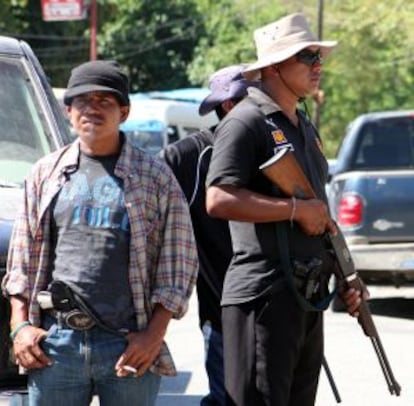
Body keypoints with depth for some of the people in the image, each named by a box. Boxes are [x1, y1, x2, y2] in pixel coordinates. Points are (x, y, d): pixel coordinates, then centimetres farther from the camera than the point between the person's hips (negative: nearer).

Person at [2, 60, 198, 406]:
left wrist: (155, 333, -6)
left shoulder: (155, 177, 5)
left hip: (130, 345, -2)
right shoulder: (46, 173, 12)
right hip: (55, 342, 2)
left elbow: (178, 263, 3)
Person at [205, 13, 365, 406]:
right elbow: (219, 201, -22)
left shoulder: (305, 127, 20)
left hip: (309, 297, 9)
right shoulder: (246, 123, -9)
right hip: (263, 297, -9)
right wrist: (297, 209, -17)